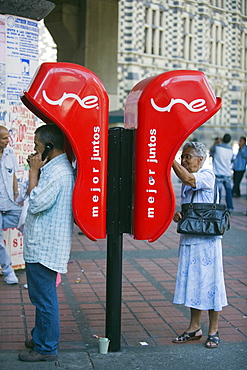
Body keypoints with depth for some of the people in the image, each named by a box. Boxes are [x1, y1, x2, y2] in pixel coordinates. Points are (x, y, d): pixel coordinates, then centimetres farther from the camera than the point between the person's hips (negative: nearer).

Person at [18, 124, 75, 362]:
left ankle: (46, 348, 11)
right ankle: (40, 337, 36)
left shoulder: (58, 172, -21)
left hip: (44, 248, -11)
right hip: (40, 245, 11)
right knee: (40, 296, 22)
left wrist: (34, 172, -16)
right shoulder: (54, 168, 12)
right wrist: (36, 171, 8)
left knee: (44, 298, 0)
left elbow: (35, 204, -22)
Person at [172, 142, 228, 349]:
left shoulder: (208, 176, -10)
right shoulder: (187, 182, 14)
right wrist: (177, 215, 3)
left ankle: (214, 331, 12)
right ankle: (195, 328, 22)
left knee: (210, 283, 0)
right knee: (192, 282, 12)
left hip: (207, 239, -8)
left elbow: (187, 178, -30)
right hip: (188, 238, 8)